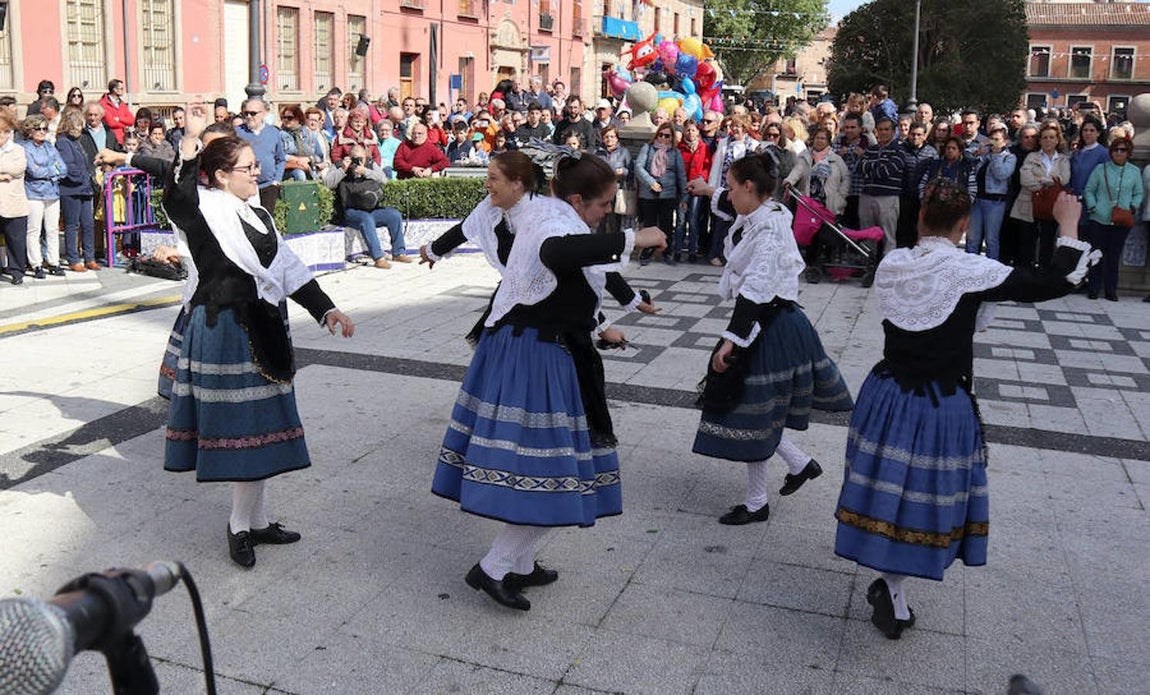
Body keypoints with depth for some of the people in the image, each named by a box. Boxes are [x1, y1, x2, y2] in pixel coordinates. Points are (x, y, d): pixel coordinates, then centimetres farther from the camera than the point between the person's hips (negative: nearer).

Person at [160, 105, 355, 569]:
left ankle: (251, 522, 26)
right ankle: (244, 523, 14)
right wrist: (190, 141, -40)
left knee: (259, 425, 13)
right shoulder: (204, 210, -9)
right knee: (238, 423, 0)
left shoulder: (258, 216, 14)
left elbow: (289, 269, 14)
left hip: (262, 330, 8)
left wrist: (326, 309, 8)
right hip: (221, 330, -8)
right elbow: (177, 199, -33)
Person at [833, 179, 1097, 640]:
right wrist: (1068, 227, 1)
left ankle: (890, 586, 27)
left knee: (889, 491, 15)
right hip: (942, 407, -4)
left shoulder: (892, 266, -4)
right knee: (925, 493, 10)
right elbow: (1053, 284, -12)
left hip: (887, 397, 4)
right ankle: (891, 590, 10)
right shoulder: (971, 272, -17)